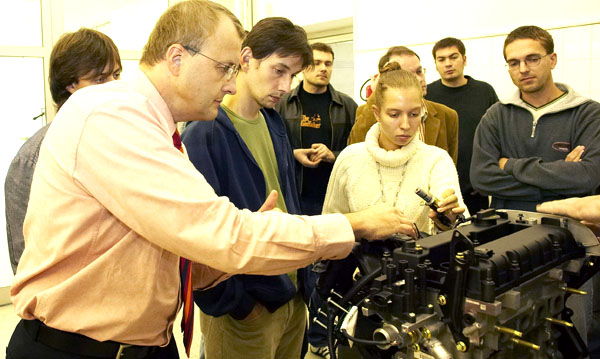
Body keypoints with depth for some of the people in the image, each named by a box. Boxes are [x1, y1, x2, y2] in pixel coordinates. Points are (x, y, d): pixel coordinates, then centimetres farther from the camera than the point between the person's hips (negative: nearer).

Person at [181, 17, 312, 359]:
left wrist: (302, 275, 10)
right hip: (243, 313, -7)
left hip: (293, 296, 7)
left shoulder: (274, 123, 5)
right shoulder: (203, 133, -18)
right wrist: (235, 304, -15)